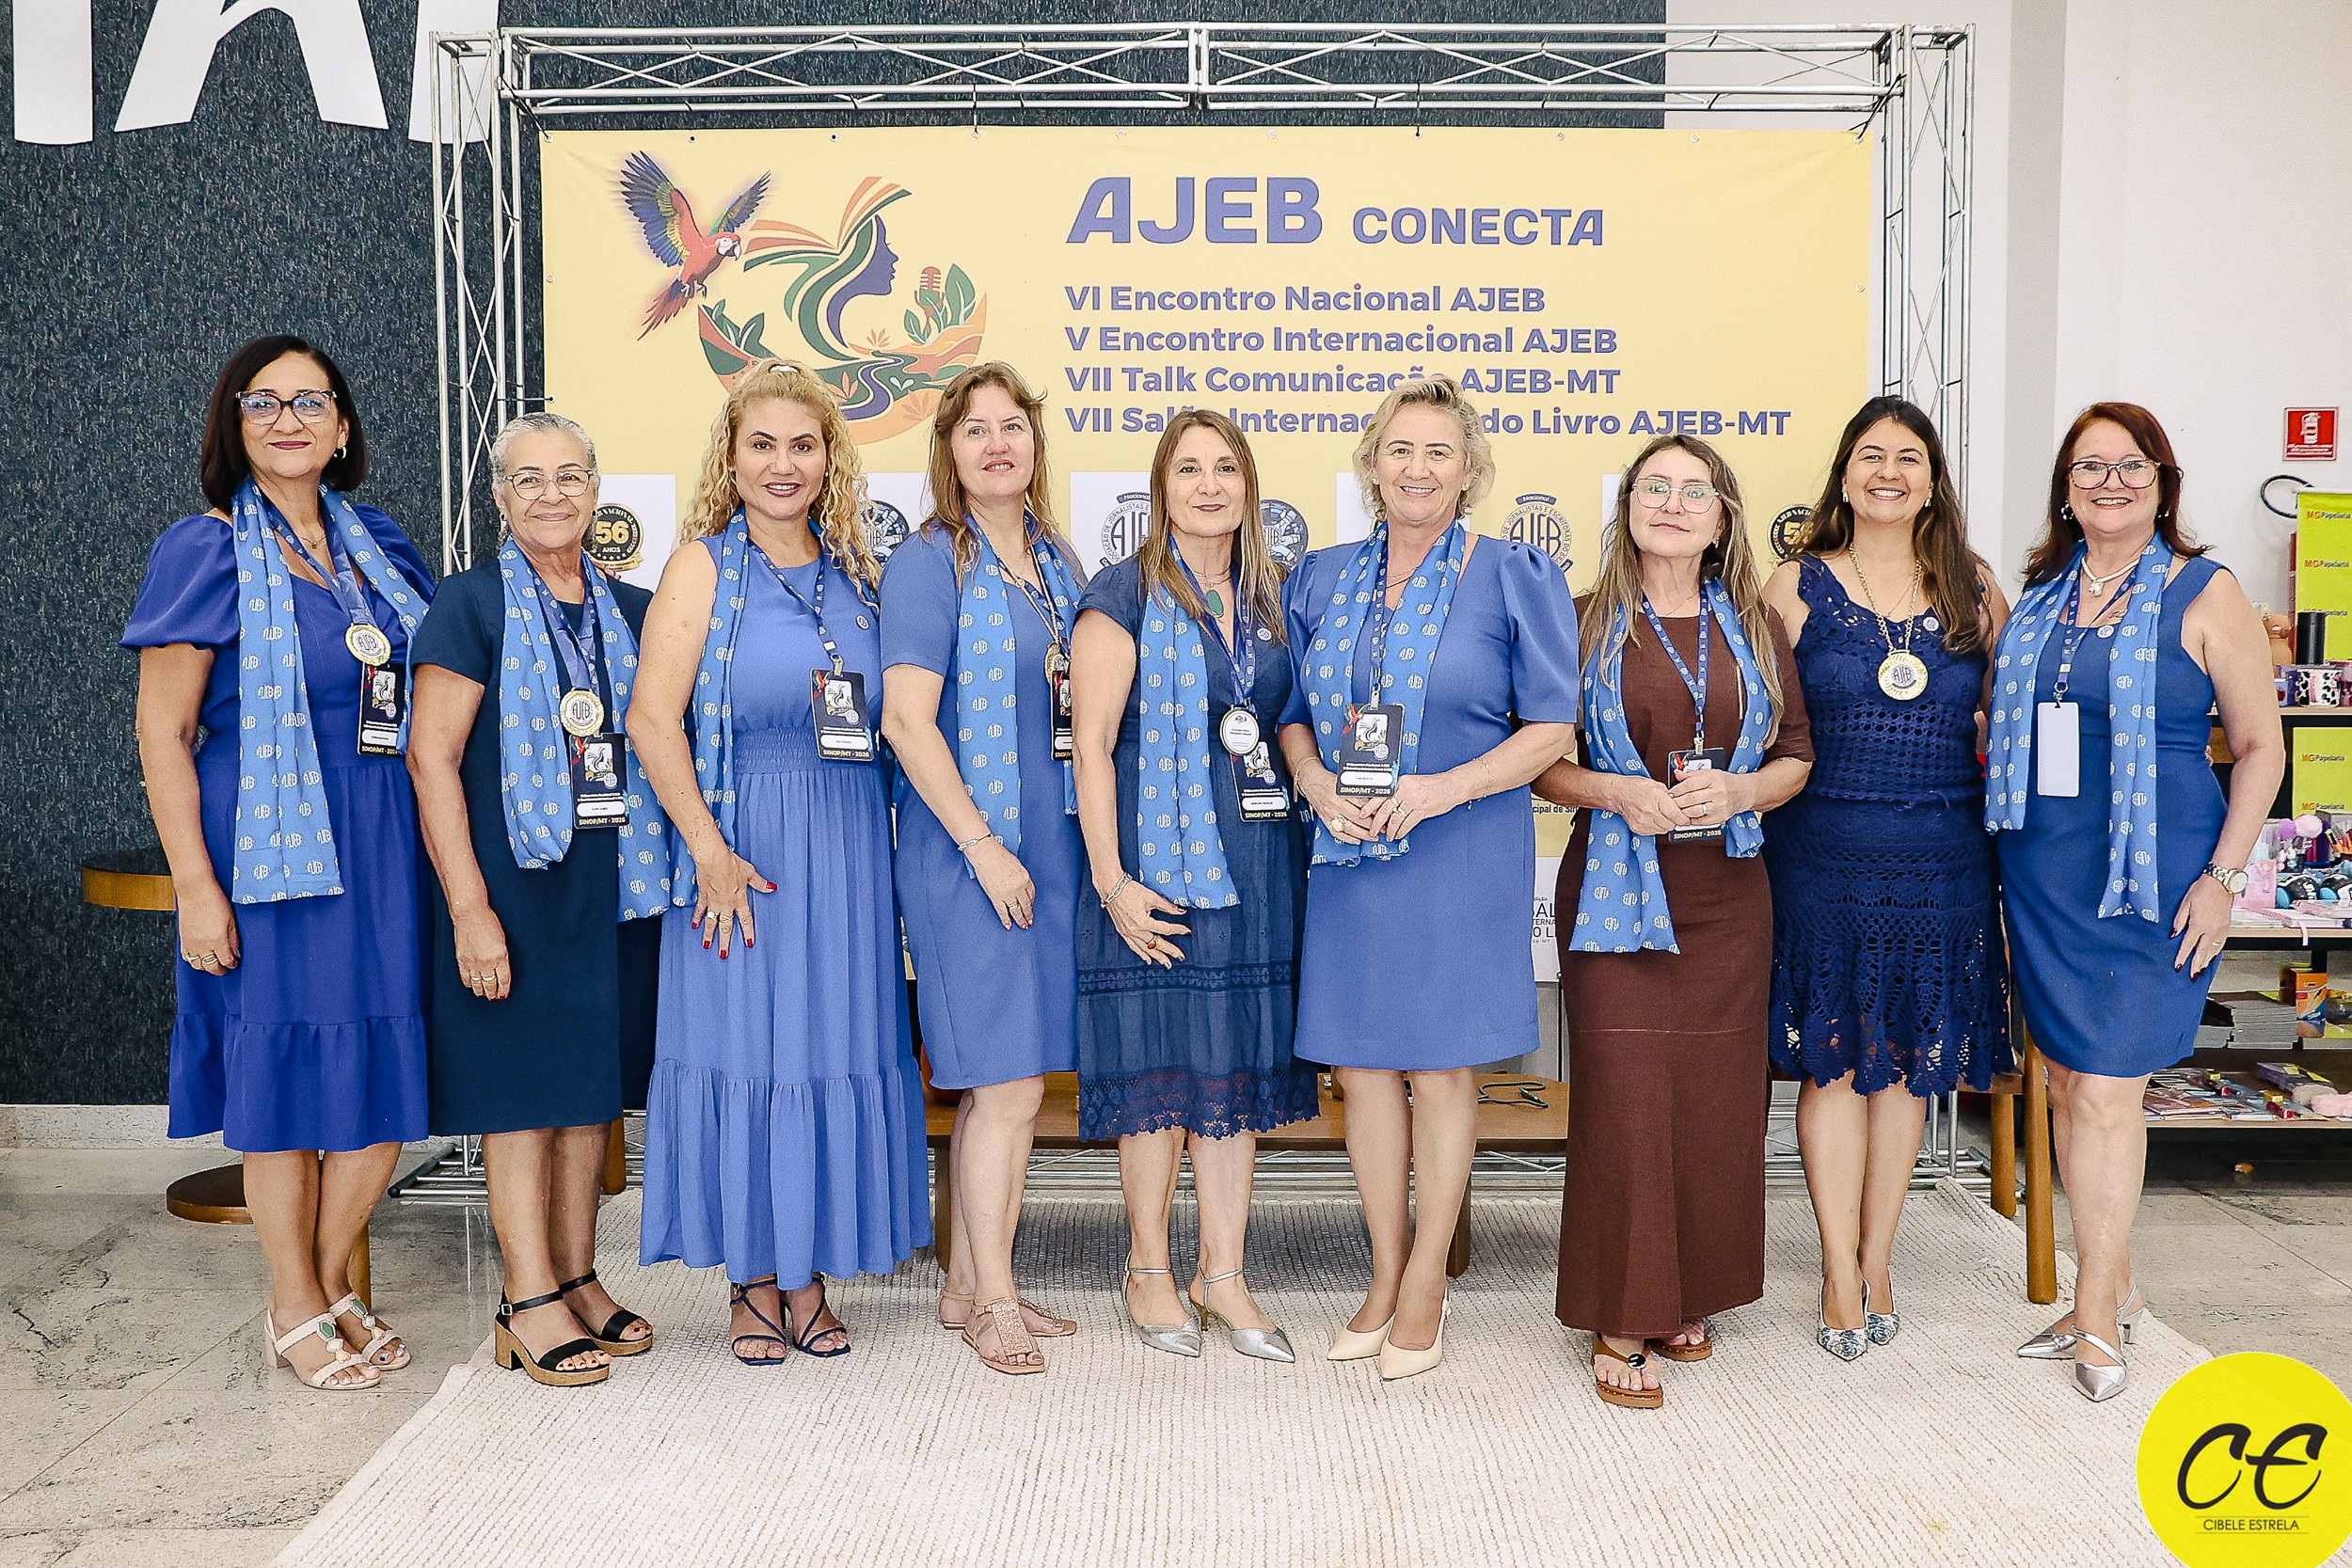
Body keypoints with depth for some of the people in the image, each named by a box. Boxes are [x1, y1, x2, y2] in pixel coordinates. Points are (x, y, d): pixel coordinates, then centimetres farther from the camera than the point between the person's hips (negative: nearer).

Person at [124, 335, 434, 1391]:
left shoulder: (378, 546, 12)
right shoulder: (204, 553, -4)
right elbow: (162, 731, -6)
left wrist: (433, 844, 9)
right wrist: (195, 885, -13)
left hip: (378, 838, 5)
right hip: (269, 840, -5)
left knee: (385, 1065, 6)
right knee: (285, 1061, 3)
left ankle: (333, 1284, 25)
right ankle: (295, 1307, 20)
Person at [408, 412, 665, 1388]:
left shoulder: (630, 610, 10)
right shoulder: (473, 605, -5)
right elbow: (430, 758, -10)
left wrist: (674, 868, 5)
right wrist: (469, 908, -16)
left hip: (616, 881, 5)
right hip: (515, 878, -5)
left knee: (595, 1085, 11)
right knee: (524, 1088, 1)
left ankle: (578, 1279, 24)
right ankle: (531, 1301, 11)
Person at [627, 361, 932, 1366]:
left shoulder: (855, 573, 12)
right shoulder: (705, 564, -1)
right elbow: (652, 719, -9)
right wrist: (709, 849, -15)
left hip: (850, 847, 4)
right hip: (744, 845, -4)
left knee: (836, 1049, 7)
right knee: (744, 1048, 2)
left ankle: (808, 1275, 20)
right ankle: (753, 1280, 17)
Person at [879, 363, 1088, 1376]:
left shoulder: (1056, 560, 13)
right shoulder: (929, 560, -8)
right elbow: (907, 722, -15)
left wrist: (1085, 839, 10)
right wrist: (985, 848, -16)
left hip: (1051, 845, 7)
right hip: (967, 852, -7)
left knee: (1011, 1081, 12)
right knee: (1007, 1084, -3)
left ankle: (969, 1285, 24)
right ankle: (990, 1300, 12)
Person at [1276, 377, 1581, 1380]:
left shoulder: (1513, 578, -1)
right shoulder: (1322, 580, 10)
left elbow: (1552, 727, -4)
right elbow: (1295, 715, 13)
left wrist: (1441, 790, -17)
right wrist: (1320, 786, -8)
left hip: (1463, 849, -3)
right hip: (1348, 849, 4)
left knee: (1441, 1064, 3)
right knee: (1364, 1064, 8)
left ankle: (1424, 1289, 18)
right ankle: (1386, 1277, 24)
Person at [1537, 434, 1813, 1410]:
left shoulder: (1754, 625, 11)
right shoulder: (1586, 624, 2)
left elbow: (1797, 752, 11)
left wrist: (1738, 791, -9)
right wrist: (1614, 792, -17)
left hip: (1725, 889, 3)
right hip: (1616, 888, -3)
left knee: (1716, 1099, 6)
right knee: (1621, 1097, -5)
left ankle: (1690, 1298, 24)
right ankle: (1621, 1321, 6)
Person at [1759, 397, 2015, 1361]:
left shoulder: (1973, 590, 8)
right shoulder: (1797, 587, 2)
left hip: (1940, 857, 2)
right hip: (1822, 854, -2)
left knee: (1910, 1060, 8)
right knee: (1833, 1059, 1)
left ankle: (1876, 1260, 21)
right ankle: (1842, 1271, 12)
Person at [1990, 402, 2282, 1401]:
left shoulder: (2205, 595, -3)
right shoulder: (2040, 597, 11)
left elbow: (2260, 747, -3)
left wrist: (2222, 878, -10)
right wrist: (2007, 855, 9)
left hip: (2151, 878, -5)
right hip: (2043, 872, 5)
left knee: (2106, 1090, -4)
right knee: (2066, 1086, 10)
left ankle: (2096, 1313, 11)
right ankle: (2117, 1289, 26)